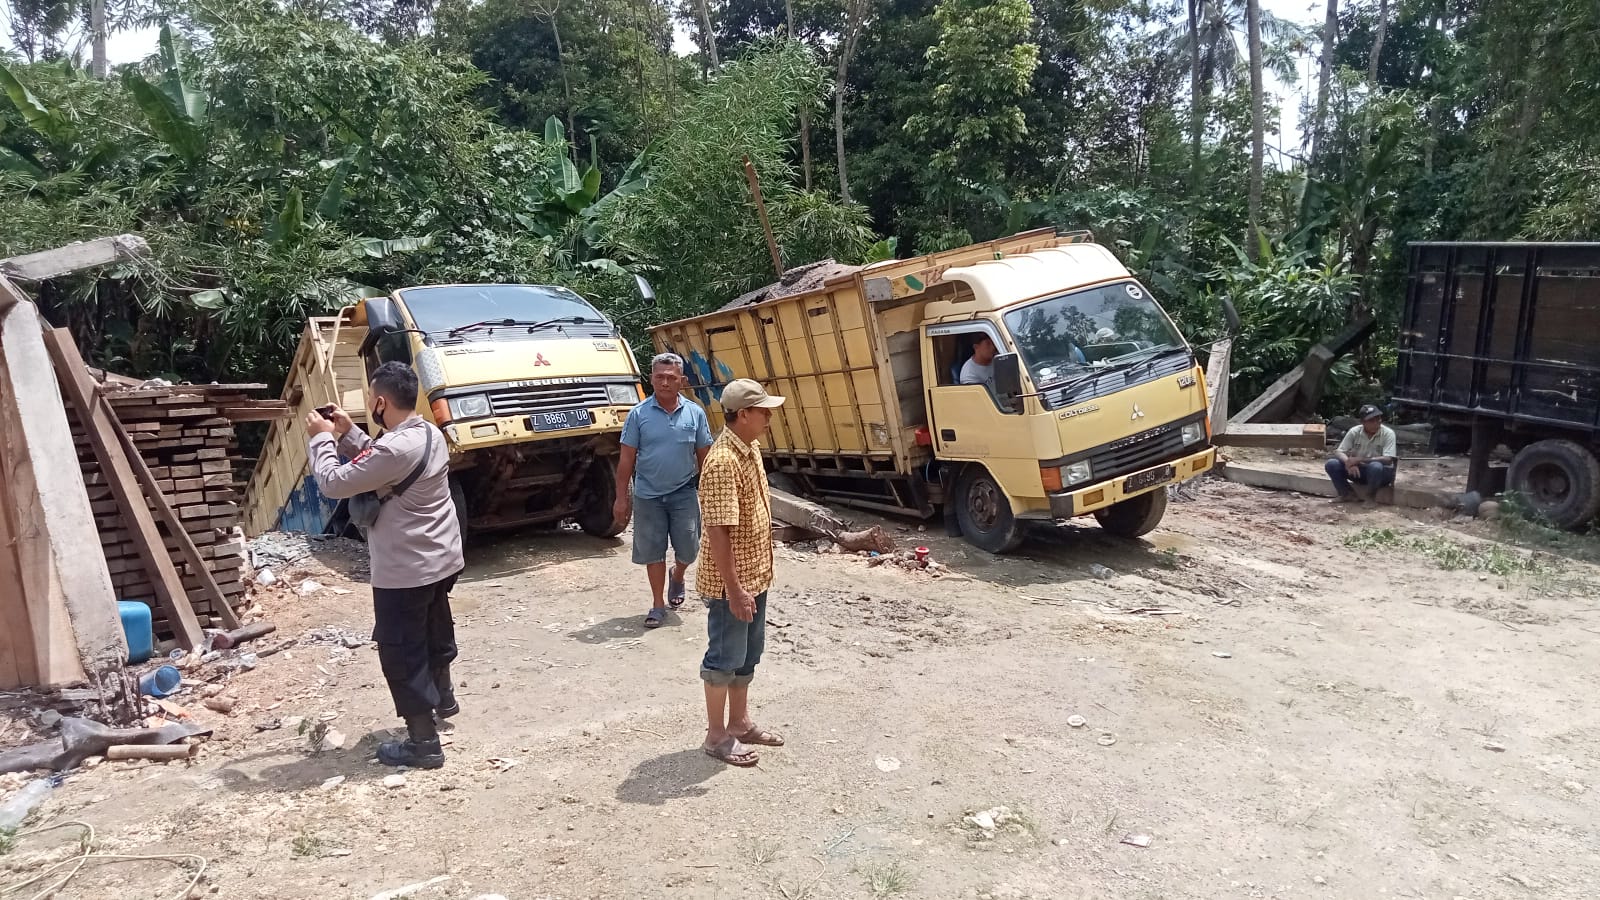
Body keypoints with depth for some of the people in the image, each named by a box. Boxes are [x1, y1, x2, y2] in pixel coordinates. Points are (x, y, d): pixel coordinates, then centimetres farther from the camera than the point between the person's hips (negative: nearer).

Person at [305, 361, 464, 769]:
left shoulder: (395, 448, -28)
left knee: (401, 653, 2)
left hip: (405, 570, -10)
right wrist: (348, 433, 10)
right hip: (442, 559, 10)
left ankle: (423, 742, 8)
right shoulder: (429, 434, 3)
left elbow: (334, 483, -19)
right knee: (435, 631, 29)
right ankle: (443, 697, 52)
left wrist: (323, 437, -5)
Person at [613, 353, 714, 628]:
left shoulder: (695, 413, -1)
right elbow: (627, 458, -2)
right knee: (652, 551, 6)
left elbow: (704, 456, 5)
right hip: (648, 495, -1)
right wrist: (622, 497, -4)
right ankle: (658, 606, 20)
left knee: (688, 549, 3)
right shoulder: (639, 414, -5)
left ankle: (677, 576, 38)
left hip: (684, 493, 1)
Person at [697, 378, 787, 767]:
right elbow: (718, 532, -26)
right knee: (724, 657, 5)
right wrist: (734, 589, -25)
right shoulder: (723, 462, -25)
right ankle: (716, 735, 20)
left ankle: (740, 722, 34)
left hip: (755, 575, 9)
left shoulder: (751, 449, 6)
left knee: (748, 654, 19)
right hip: (730, 582, -9)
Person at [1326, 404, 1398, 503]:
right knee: (1332, 464, -19)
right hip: (1358, 470, 3)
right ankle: (1348, 494, -1)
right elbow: (1338, 452, -9)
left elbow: (1388, 460, -26)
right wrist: (1350, 463, -32)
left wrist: (1359, 459, -32)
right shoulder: (1354, 432, -8)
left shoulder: (1388, 433, -16)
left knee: (1375, 466, -39)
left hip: (1381, 472, -3)